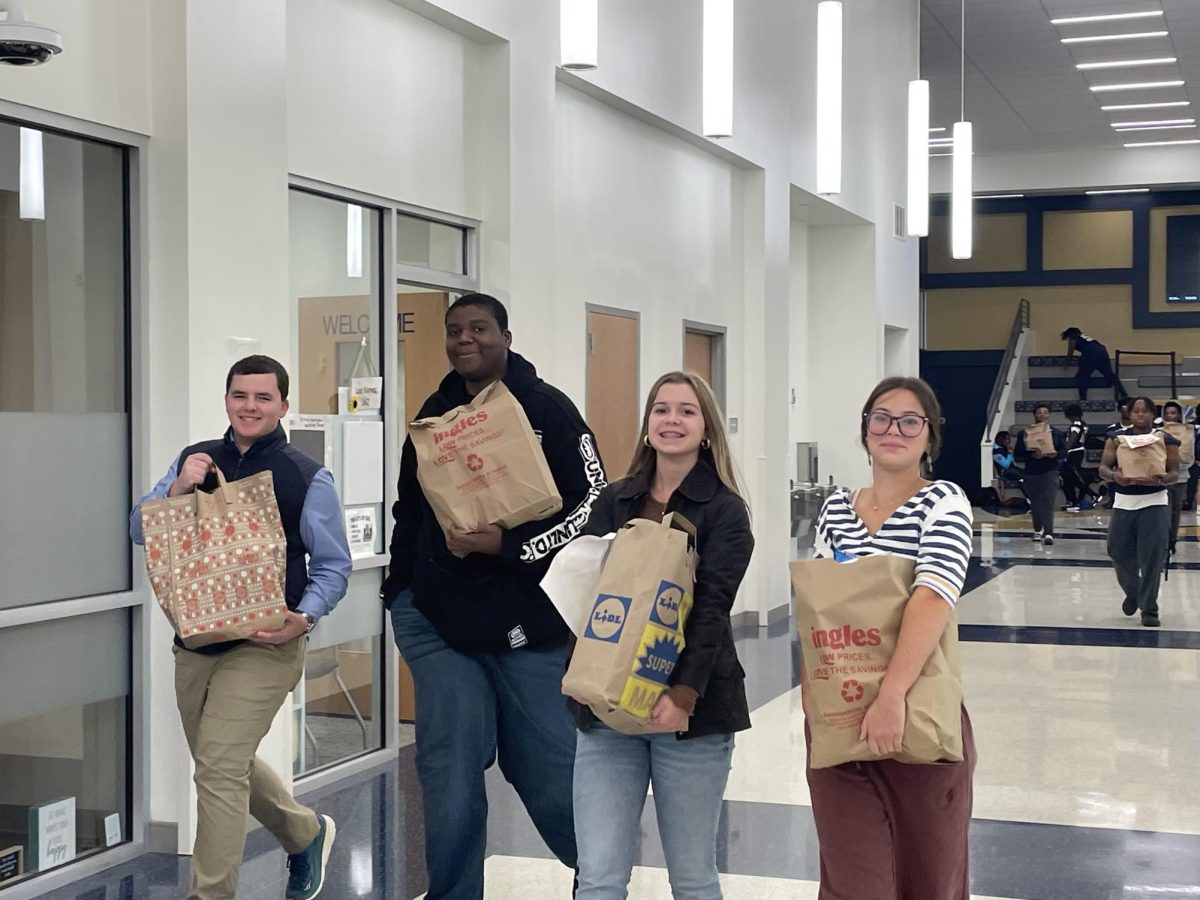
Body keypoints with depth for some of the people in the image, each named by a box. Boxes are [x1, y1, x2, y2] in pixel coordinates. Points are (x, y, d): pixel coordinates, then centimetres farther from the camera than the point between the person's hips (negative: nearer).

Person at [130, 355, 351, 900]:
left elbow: (333, 566, -3)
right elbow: (140, 531, 4)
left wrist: (304, 618, -21)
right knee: (228, 764, 19)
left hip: (263, 645, -6)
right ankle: (306, 833, 42)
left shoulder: (308, 479, -5)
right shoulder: (193, 461, 7)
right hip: (194, 642, 6)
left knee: (219, 766, -14)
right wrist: (177, 489, -15)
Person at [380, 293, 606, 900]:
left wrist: (506, 543, -19)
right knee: (450, 772, -2)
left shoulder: (546, 409, -3)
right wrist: (400, 592, 15)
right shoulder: (436, 414, 12)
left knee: (552, 768, 3)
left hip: (527, 624, -3)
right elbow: (411, 510, 21)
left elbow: (593, 504, -10)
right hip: (438, 620, 4)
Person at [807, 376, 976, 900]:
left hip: (920, 718, -3)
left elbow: (934, 598, -21)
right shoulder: (835, 508, 9)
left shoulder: (943, 502, -6)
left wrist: (891, 695, -32)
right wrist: (810, 683, -3)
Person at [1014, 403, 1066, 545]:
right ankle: (1037, 530, 28)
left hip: (1050, 471, -1)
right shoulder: (1024, 434, 4)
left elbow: (1064, 452, 6)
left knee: (1048, 502, -14)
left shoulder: (1056, 433, 8)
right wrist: (1032, 455, -21)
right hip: (1031, 473, 1)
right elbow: (1018, 453, -3)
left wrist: (1055, 454, -17)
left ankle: (1048, 534, -22)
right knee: (1035, 503, 9)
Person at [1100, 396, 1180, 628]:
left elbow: (1174, 472, -2)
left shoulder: (1166, 441, 1)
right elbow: (1103, 468, 2)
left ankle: (1149, 609, 2)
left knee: (1151, 559, -7)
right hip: (1123, 504, 3)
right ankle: (1133, 592, 35)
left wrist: (1161, 479, -25)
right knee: (1119, 553, 7)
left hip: (1154, 504, -2)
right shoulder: (1117, 439, 5)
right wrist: (1114, 475, -22)